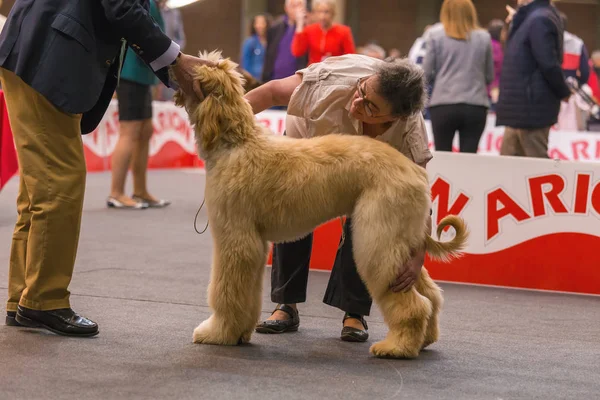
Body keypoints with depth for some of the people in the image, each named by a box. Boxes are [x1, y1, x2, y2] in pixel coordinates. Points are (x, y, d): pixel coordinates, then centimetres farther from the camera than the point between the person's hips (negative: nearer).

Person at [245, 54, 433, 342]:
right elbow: (271, 92, -31)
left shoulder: (410, 131, -39)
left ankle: (354, 313, -5)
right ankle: (287, 306, 4)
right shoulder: (333, 80, -44)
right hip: (308, 137, 1)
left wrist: (417, 256, -46)